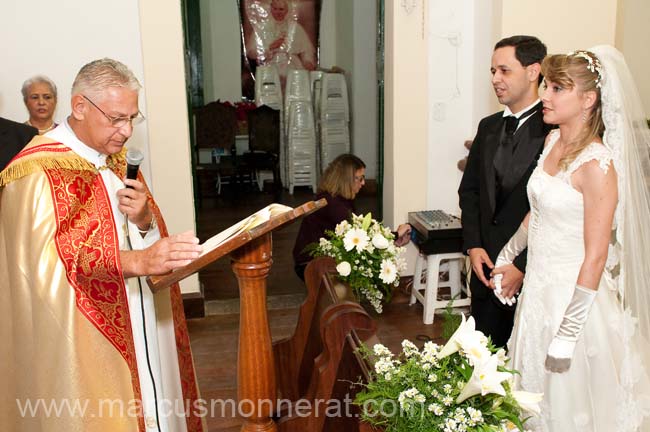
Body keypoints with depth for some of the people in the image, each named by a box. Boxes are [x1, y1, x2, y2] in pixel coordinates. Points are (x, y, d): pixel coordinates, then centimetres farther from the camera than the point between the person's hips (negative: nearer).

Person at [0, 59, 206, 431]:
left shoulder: (116, 160, 11)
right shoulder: (38, 173, -14)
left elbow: (154, 239, 12)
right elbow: (48, 262, -25)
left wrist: (145, 221, -10)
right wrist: (137, 261, -34)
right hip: (81, 345, -7)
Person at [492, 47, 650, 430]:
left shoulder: (597, 164, -21)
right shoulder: (553, 141, 2)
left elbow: (596, 257, -21)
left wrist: (568, 334, -19)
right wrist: (506, 257, 18)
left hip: (573, 296, -7)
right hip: (539, 287, 7)